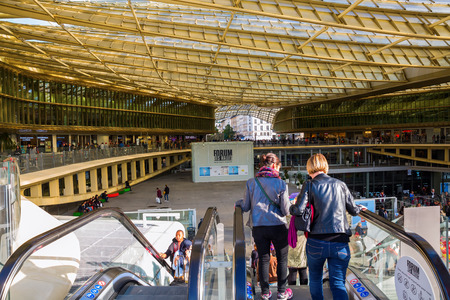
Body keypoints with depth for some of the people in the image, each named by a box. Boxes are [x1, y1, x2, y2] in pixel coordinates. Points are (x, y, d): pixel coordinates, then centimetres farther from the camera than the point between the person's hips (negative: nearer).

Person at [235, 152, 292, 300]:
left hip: (258, 228, 2)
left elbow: (246, 207, 1)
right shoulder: (281, 184, -9)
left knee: (263, 260, 15)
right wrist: (288, 202, 13)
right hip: (278, 227, -2)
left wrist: (239, 202, 22)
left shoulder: (251, 183, -3)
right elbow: (285, 210, -8)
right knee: (282, 259, 15)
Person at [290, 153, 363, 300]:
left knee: (315, 279, 22)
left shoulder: (309, 185, -1)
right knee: (338, 283, 5)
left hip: (316, 243, -1)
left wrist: (291, 208, 10)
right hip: (340, 243, 1)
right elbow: (353, 210, 12)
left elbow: (298, 210, -13)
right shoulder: (340, 184, 6)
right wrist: (360, 208, 35)